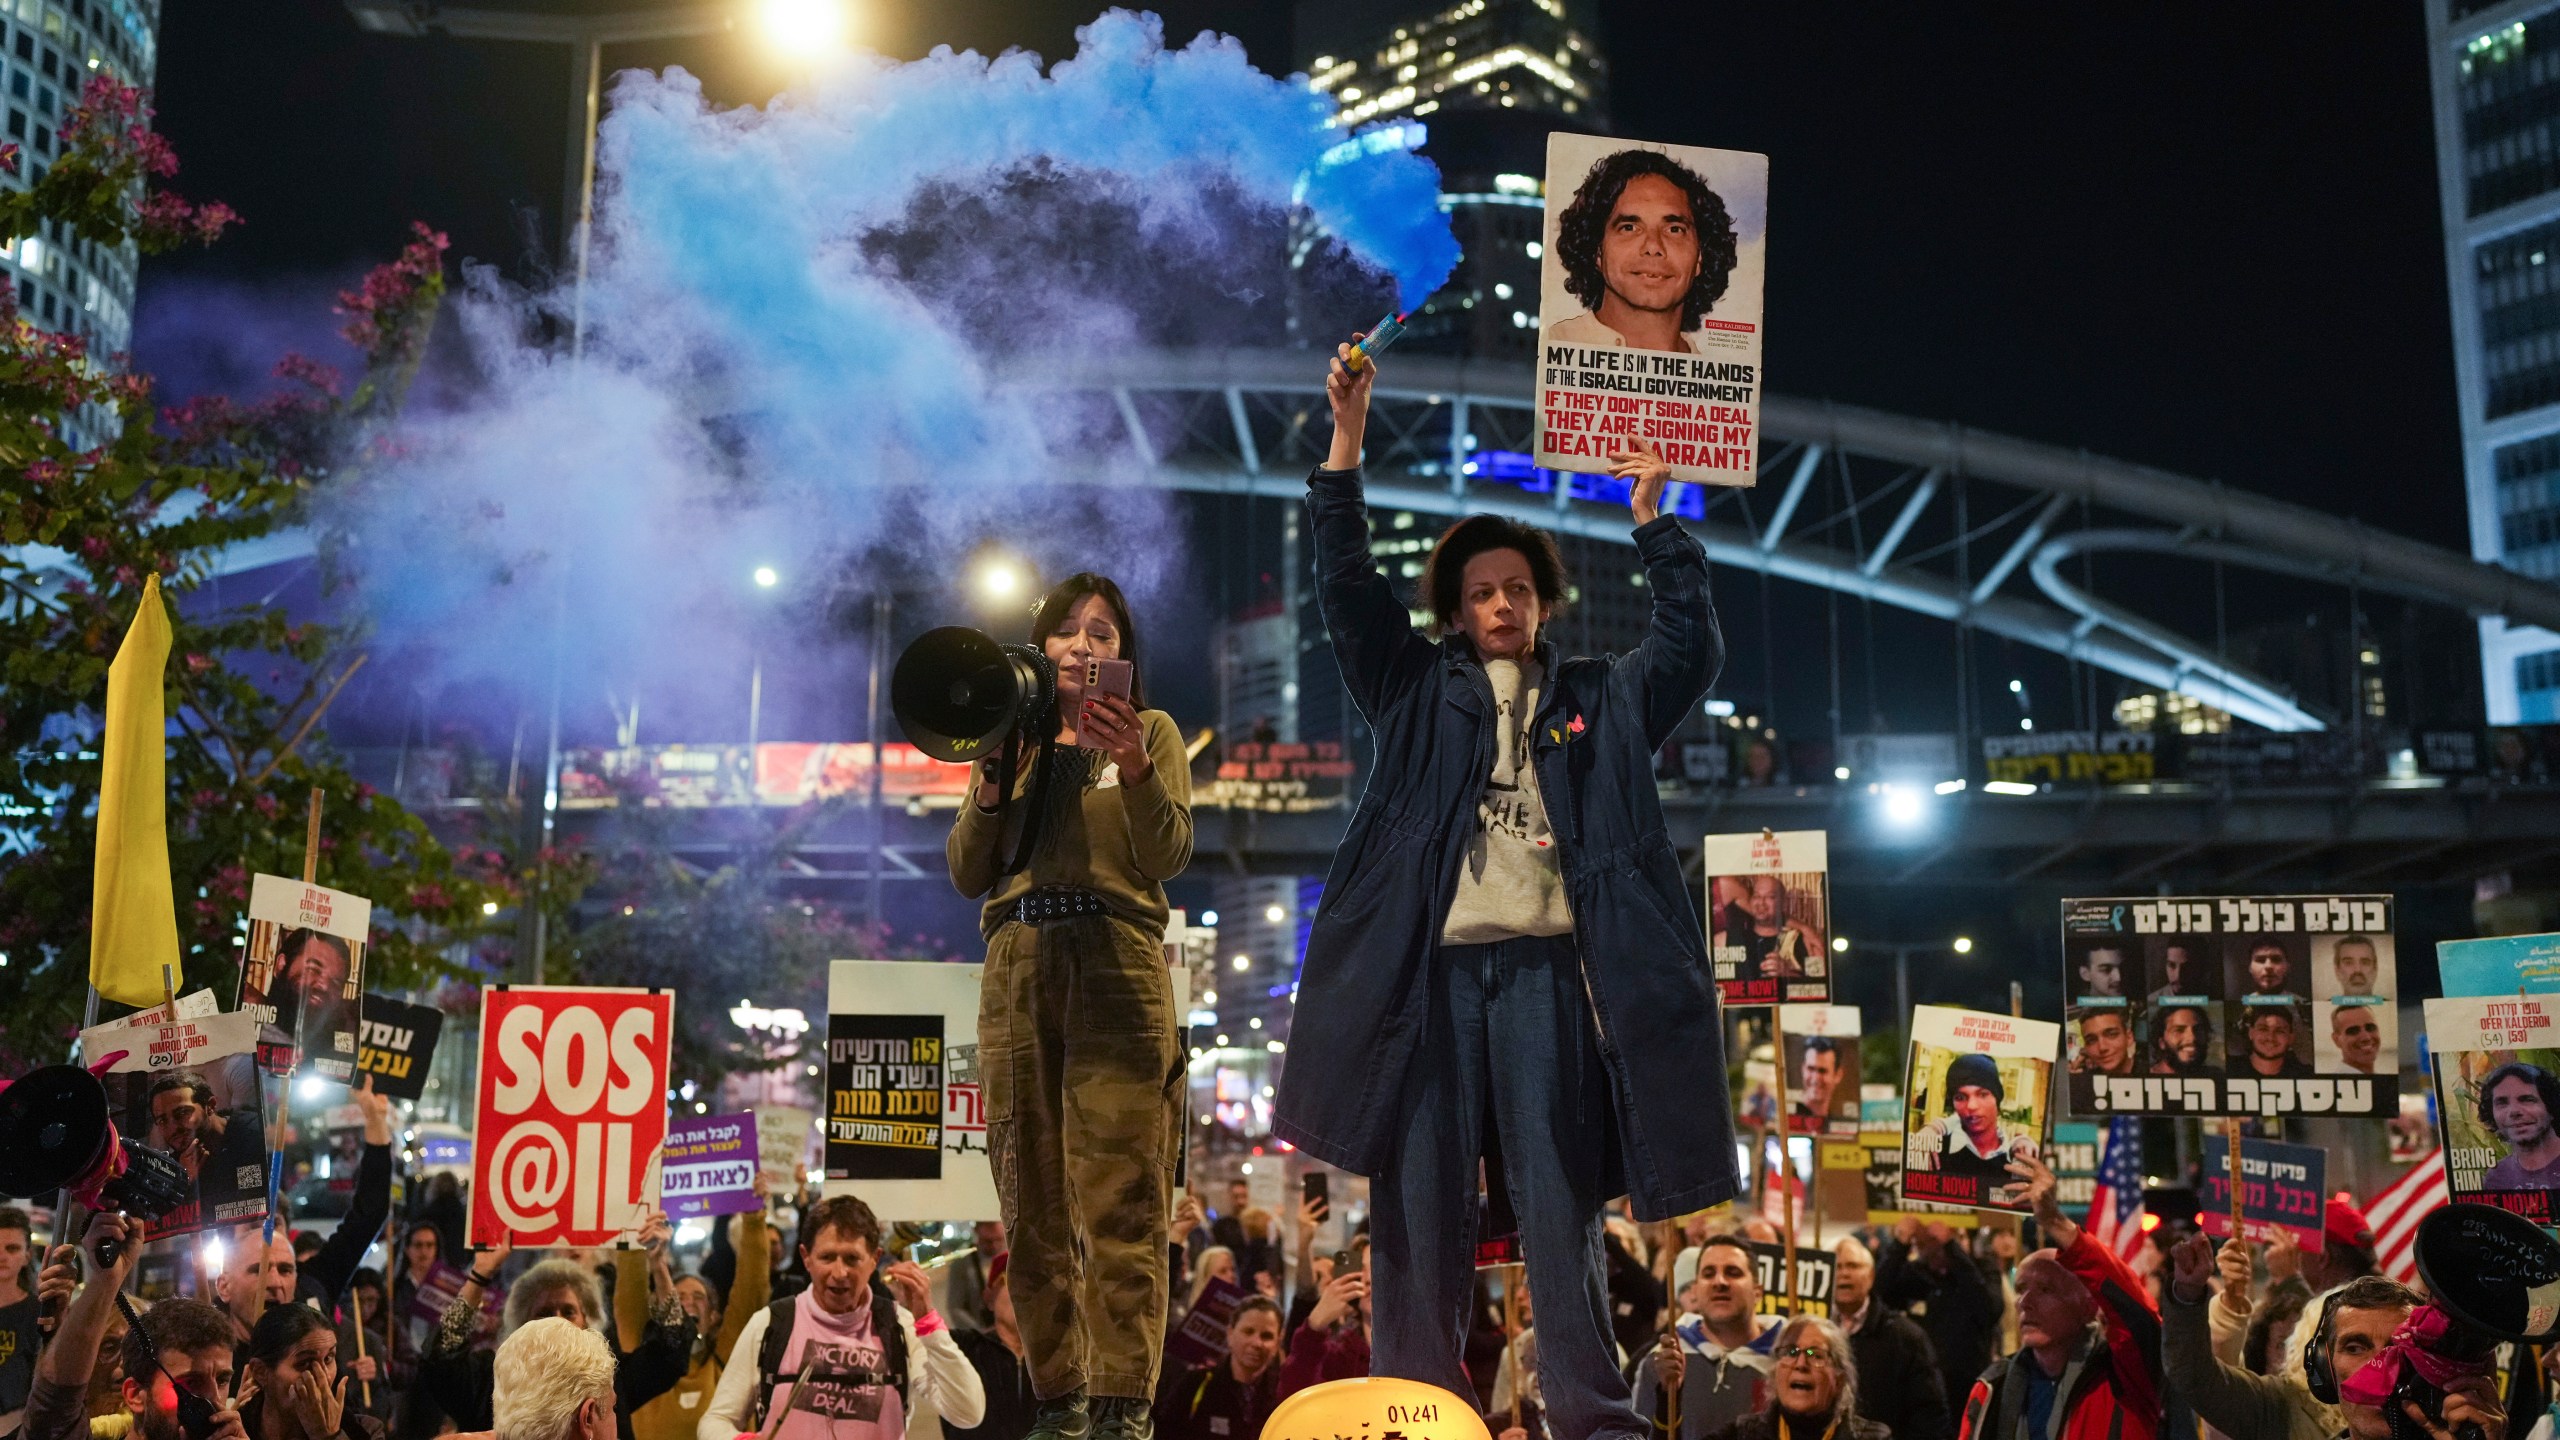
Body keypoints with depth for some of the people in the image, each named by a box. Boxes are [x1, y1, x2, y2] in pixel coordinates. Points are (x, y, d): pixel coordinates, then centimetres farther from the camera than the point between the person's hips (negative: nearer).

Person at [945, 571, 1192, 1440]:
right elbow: (966, 874, 11)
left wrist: (1134, 768, -20)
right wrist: (991, 779, -2)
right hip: (1016, 970, 4)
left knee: (1119, 1197, -10)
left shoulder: (1149, 731, 11)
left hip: (1115, 965, -3)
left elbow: (1169, 857, -4)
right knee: (1033, 1199, 2)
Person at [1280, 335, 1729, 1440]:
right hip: (1429, 962, 1)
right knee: (1421, 1193, 1)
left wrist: (1653, 521, 6)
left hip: (1545, 965, 0)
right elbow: (1348, 591, 10)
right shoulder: (1419, 693, 18)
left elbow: (1690, 649, 9)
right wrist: (1347, 436, 4)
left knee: (1559, 1194, -1)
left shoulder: (1598, 702, 20)